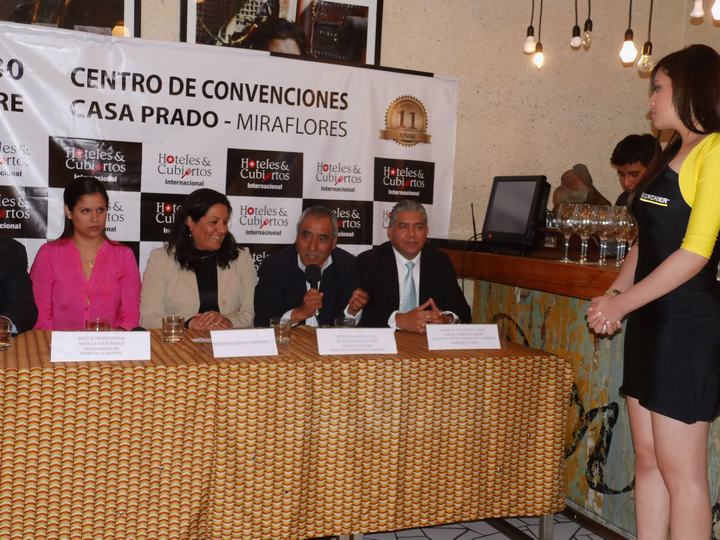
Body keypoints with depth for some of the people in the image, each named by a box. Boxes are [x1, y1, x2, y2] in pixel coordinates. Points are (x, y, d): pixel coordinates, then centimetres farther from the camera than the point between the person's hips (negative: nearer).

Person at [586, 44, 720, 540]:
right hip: (651, 321, 9)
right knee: (647, 456, 12)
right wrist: (616, 293, 3)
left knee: (679, 467, -2)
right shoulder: (671, 155, 16)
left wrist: (622, 303, -13)